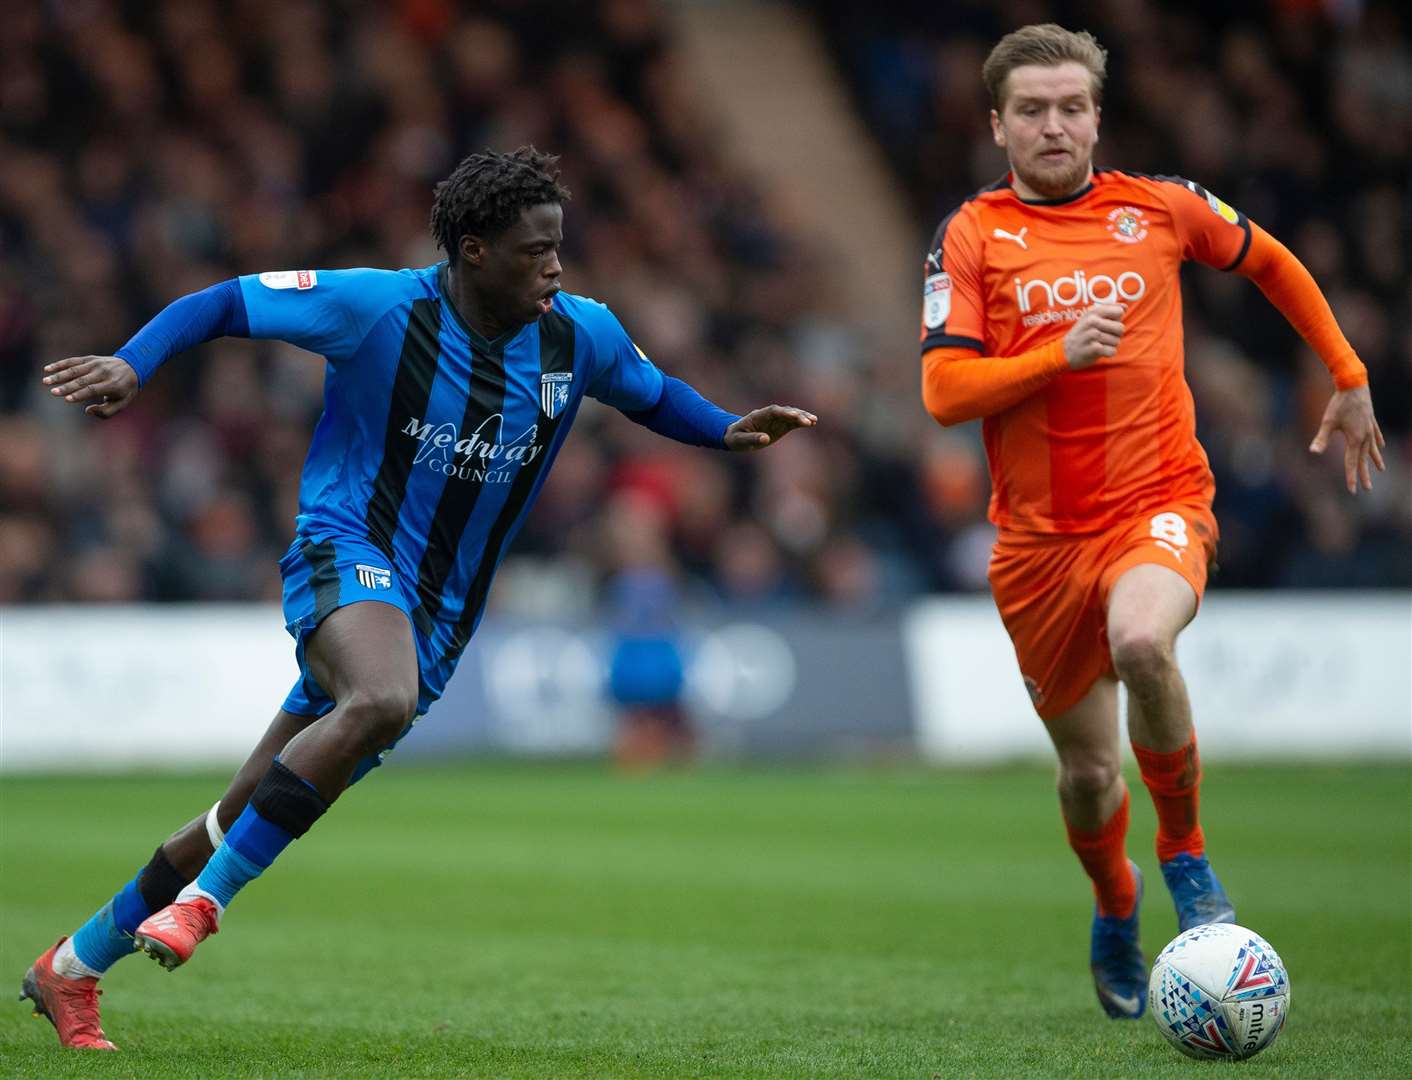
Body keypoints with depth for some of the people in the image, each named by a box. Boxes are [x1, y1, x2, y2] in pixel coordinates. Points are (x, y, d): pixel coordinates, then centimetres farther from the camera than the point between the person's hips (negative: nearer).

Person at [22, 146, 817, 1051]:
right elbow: (222, 304, -5)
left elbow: (652, 394, 22)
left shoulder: (583, 335, 1)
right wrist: (132, 365, -22)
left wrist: (728, 431, 3)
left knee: (247, 820, 7)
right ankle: (204, 898, -26)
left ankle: (73, 966, 23)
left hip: (437, 616, 5)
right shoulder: (377, 307, -13)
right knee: (384, 700, -39)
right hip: (346, 549, -5)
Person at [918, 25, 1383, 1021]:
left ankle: (1186, 850, -10)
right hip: (1040, 536, 1)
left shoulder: (1162, 208, 3)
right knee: (1088, 771, 8)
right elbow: (945, 393, -9)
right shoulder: (972, 236, -1)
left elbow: (1271, 264, 22)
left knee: (1141, 642, -35)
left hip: (1158, 504, -1)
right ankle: (1115, 910, 43)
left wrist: (1349, 379, 24)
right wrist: (1061, 355, -21)